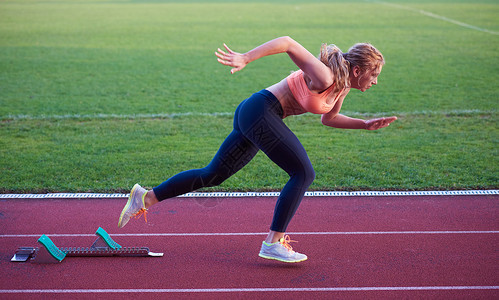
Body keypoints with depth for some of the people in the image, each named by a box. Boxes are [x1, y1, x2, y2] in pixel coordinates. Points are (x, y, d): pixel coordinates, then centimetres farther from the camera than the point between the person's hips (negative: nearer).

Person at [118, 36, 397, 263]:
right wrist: (245, 58, -27)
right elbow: (287, 42, -22)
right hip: (260, 111, -10)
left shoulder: (343, 86, 10)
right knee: (304, 173, -10)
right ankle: (273, 243, -9)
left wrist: (365, 124, 18)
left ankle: (146, 197, 17)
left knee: (213, 175, 12)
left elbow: (329, 119, 27)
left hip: (253, 117, 10)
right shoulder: (324, 76, -18)